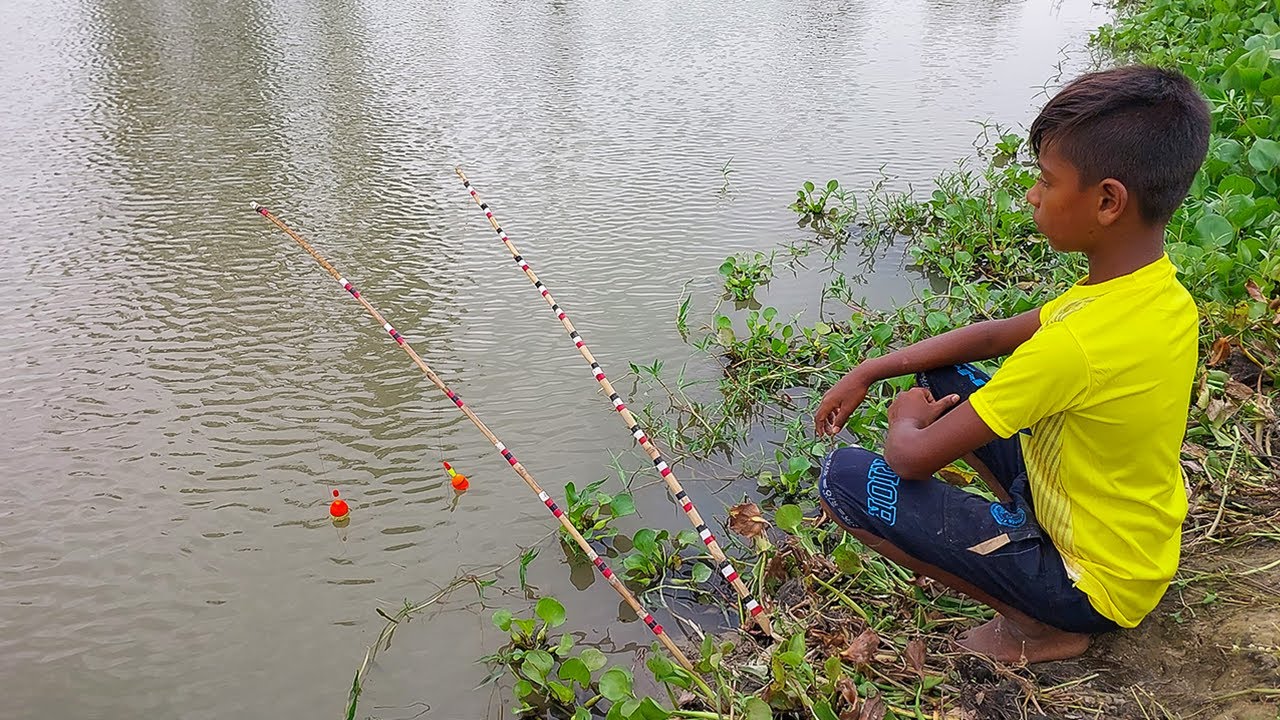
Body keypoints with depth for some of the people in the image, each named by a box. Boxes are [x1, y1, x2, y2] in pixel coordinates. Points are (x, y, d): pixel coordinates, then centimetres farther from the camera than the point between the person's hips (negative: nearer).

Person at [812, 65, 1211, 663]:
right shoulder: (1160, 291, -6)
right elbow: (995, 334, 6)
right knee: (942, 378, 12)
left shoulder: (1079, 344, -34)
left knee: (845, 478, -14)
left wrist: (905, 417, -3)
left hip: (1094, 585, -8)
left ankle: (1040, 626, -2)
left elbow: (911, 457, -27)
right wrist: (868, 373, 3)